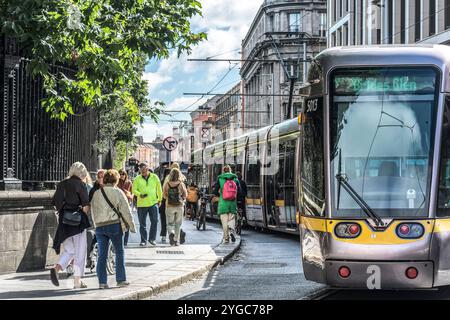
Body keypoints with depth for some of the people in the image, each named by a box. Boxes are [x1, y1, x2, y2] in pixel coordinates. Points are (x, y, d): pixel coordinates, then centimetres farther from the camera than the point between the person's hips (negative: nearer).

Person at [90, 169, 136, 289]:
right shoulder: (117, 192, -5)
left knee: (102, 255, 5)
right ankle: (121, 280, 9)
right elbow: (125, 210, -5)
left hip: (99, 226, 4)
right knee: (119, 252, 8)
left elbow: (93, 212, 15)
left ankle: (102, 282, 1)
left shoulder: (96, 194, 10)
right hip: (114, 225, -4)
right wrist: (131, 225, 2)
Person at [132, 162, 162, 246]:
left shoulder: (154, 177, 4)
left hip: (153, 203, 0)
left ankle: (152, 239, 11)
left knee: (154, 221, -3)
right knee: (142, 223, 4)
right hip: (141, 204, 0)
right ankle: (143, 240, 12)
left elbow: (159, 189, 12)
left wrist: (159, 200, 14)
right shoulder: (137, 179, 1)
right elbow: (134, 190, -2)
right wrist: (140, 195, -20)